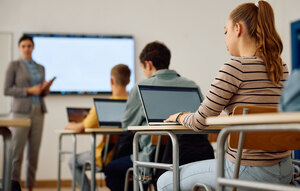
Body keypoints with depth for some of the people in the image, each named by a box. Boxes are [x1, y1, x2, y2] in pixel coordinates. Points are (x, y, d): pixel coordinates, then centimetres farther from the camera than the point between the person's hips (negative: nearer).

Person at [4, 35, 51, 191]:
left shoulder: (40, 68, 16)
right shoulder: (14, 65, 1)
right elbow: (7, 90, -6)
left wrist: (45, 89, -1)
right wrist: (29, 90, -15)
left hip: (38, 112, 5)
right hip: (21, 112, -5)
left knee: (34, 152, 4)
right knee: (16, 151, -7)